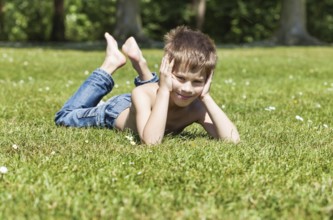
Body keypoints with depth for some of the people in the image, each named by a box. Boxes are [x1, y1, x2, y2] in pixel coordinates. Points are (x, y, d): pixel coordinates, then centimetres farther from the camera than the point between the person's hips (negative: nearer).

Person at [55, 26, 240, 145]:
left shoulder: (197, 108, -38)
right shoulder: (143, 95, -47)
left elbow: (232, 139, -50)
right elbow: (151, 140, -62)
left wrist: (206, 96, -51)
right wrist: (164, 90, -60)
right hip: (115, 112, -4)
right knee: (65, 117, 15)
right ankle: (111, 65, 19)